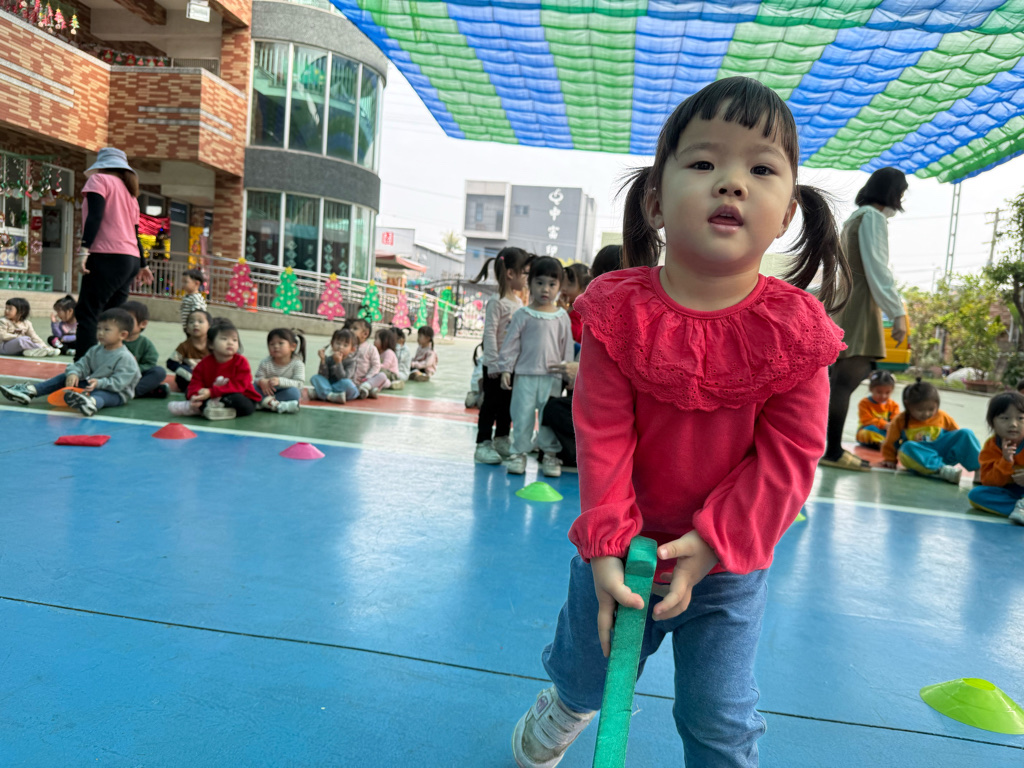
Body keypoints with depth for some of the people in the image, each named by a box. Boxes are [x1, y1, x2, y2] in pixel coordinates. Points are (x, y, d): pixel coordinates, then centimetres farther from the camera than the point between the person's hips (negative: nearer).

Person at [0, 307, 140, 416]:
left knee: (99, 395, -42)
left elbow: (118, 382, -22)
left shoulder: (125, 358, -16)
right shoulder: (95, 350, 10)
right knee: (65, 377, 6)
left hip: (117, 393, -9)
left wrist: (99, 383, -34)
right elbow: (82, 364, 5)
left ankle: (90, 402, -78)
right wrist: (74, 373, -16)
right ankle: (30, 391, -1)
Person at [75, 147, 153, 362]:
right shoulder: (129, 192, 25)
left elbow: (95, 215, -12)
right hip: (130, 260, 8)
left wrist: (84, 248, -20)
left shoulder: (99, 179, 4)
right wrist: (142, 264, 34)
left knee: (86, 314, -11)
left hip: (108, 257, -8)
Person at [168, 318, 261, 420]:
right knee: (188, 393, -3)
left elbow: (238, 386, -23)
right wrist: (194, 396, -35)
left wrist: (211, 392, -31)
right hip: (214, 397, 4)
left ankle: (198, 409, -29)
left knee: (237, 400, -37)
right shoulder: (204, 363, -1)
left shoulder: (241, 362, -13)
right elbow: (196, 382, -10)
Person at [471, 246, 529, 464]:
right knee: (491, 404, 1)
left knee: (508, 404, 15)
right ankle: (483, 444, 10)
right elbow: (489, 333, -17)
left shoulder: (519, 303, 11)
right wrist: (493, 364, -20)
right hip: (496, 365, -7)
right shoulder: (496, 302, -13)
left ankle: (502, 441, 27)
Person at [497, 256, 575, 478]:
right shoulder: (523, 316, 0)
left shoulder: (562, 317, 6)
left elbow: (568, 346, 11)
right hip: (525, 375, -1)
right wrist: (505, 369, -3)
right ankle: (519, 452, 16)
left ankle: (550, 454, 17)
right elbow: (511, 344, 2)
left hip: (552, 377, 1)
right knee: (522, 416, 4)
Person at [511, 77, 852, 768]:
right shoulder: (620, 313, -17)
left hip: (730, 564, 0)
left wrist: (712, 543, -21)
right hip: (623, 552, 1)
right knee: (582, 677, 25)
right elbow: (602, 438, -17)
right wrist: (606, 546, -21)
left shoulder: (795, 330, -16)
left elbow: (787, 456, -14)